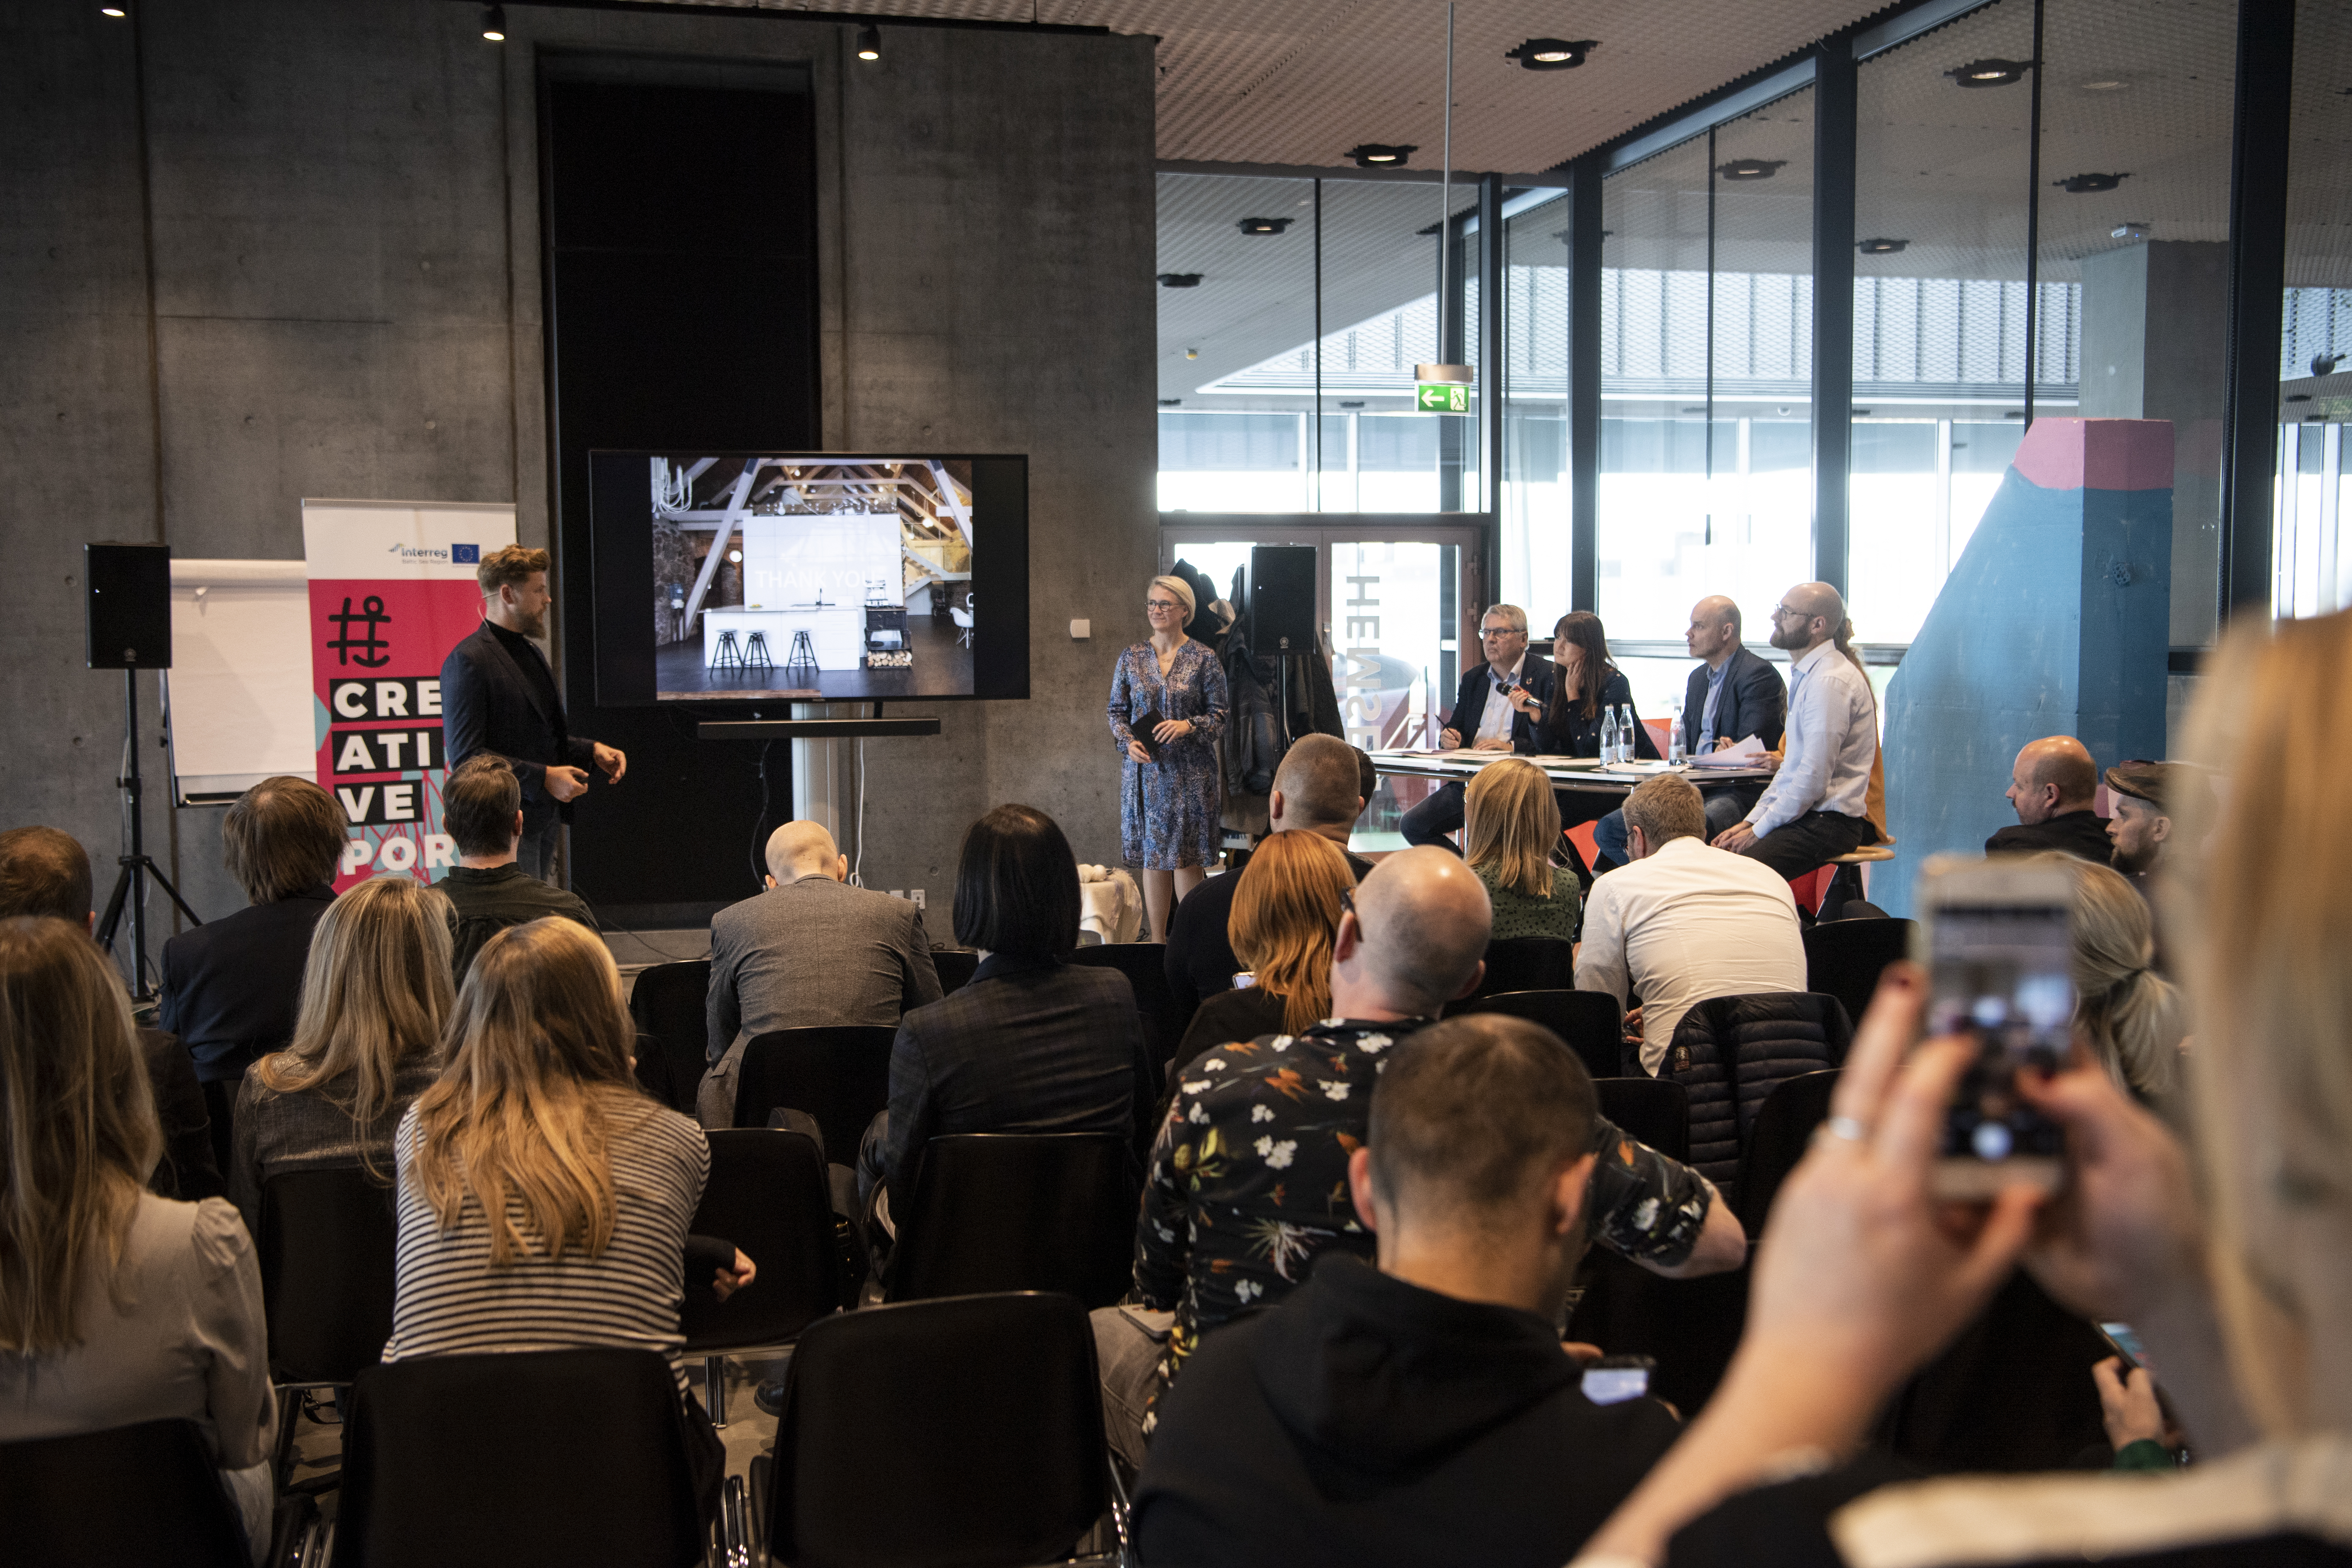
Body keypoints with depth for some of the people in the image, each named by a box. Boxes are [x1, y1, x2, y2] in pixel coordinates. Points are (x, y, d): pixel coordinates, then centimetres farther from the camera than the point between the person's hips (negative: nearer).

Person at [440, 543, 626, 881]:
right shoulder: (468, 661, -12)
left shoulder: (530, 653, 18)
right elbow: (466, 756, -18)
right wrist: (543, 777, -21)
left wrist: (592, 751, 9)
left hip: (543, 820, 9)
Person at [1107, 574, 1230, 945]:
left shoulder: (1204, 659, -1)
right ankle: (1158, 941, 15)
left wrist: (1188, 726, -20)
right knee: (1152, 856, 6)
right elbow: (1117, 712, 10)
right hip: (1145, 770, 3)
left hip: (1190, 772, -3)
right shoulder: (1131, 658, 7)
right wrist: (1129, 743, -9)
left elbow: (1219, 718, -2)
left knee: (1187, 858, -3)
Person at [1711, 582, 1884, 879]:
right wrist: (1750, 820, 10)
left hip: (1830, 822, -10)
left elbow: (1814, 778, -20)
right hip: (1801, 811, 10)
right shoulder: (1806, 674, 17)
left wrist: (1759, 831, -12)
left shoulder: (1830, 681, -16)